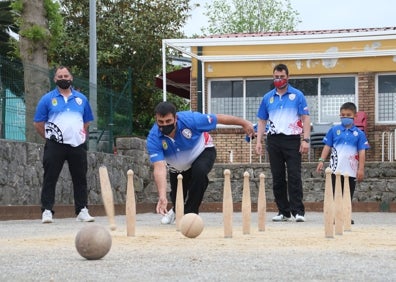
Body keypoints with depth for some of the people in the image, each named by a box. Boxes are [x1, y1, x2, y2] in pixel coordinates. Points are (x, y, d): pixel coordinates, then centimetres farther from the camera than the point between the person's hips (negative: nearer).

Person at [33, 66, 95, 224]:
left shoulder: (81, 99, 12)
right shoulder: (47, 99, 3)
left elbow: (87, 122, 20)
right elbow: (38, 123, 4)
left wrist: (82, 137, 7)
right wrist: (50, 138, 0)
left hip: (77, 145, 3)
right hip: (55, 146, -3)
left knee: (80, 178, 6)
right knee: (50, 178, -4)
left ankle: (82, 211, 12)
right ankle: (47, 211, -2)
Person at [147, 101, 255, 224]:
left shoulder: (190, 119, -38)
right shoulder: (153, 138, -35)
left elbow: (219, 118, -24)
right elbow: (159, 168, -44)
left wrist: (243, 123, -13)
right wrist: (162, 196, -57)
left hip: (203, 152, -2)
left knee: (199, 172, -33)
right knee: (177, 197, 9)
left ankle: (190, 213, -14)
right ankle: (176, 210, 50)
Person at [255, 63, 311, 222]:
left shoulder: (297, 96, 2)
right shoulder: (267, 98, 12)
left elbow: (305, 118, -1)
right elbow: (262, 121, 14)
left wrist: (306, 140, -11)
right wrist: (258, 142, 6)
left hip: (292, 139, -4)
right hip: (273, 140, 4)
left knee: (294, 176, -8)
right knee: (277, 178, 5)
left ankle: (298, 211, -9)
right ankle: (283, 212, 11)